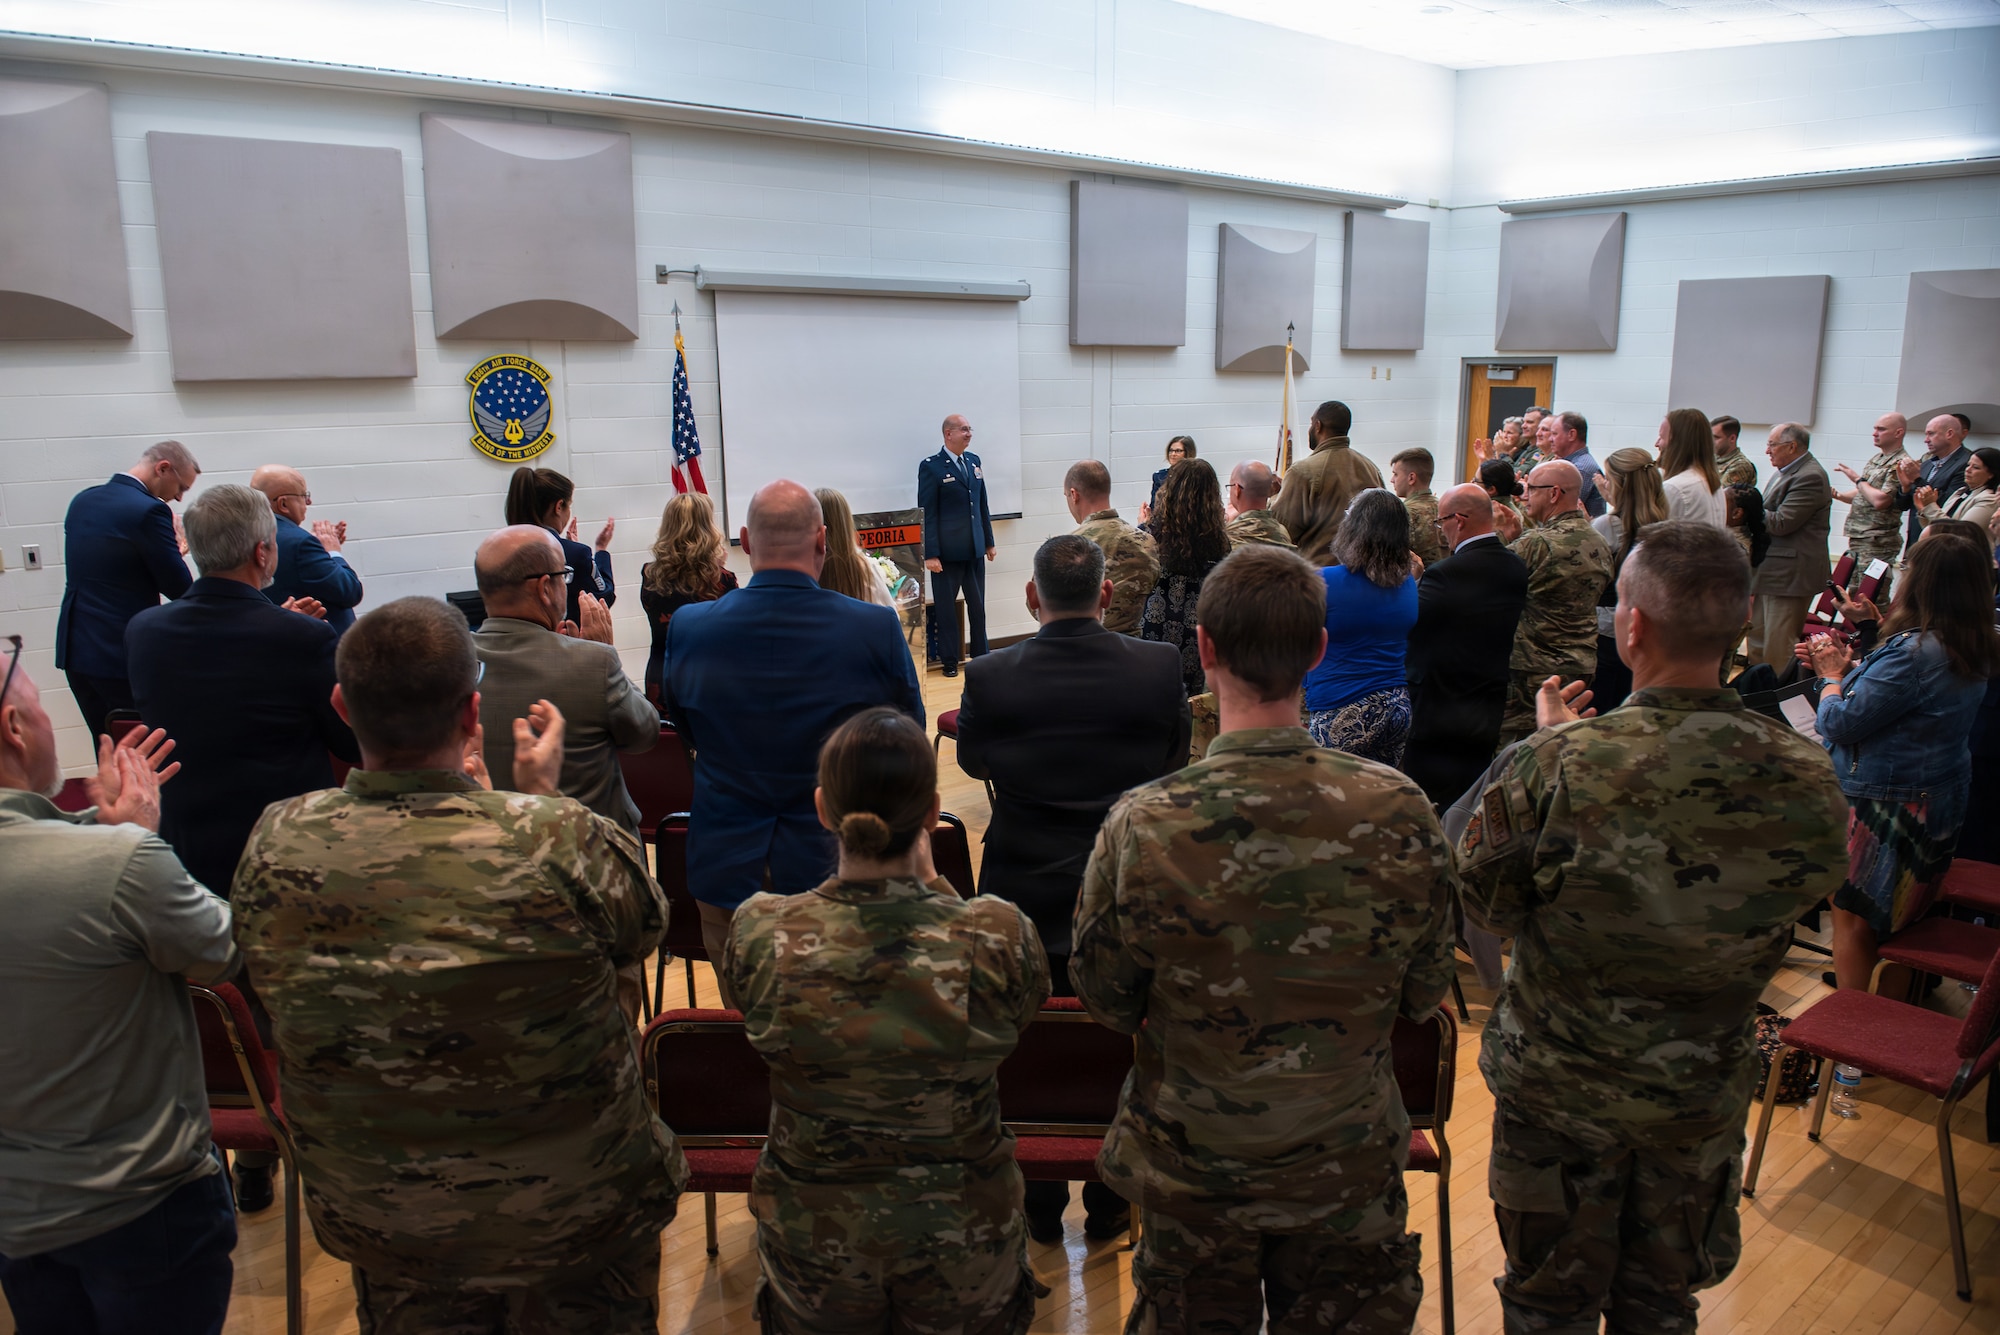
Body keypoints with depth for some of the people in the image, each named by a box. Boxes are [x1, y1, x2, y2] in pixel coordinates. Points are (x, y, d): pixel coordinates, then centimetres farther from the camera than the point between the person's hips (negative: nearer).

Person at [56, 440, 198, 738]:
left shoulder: (81, 501, 10)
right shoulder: (149, 511, -16)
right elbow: (180, 589, -14)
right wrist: (173, 543, 2)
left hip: (74, 649, 8)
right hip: (124, 655, -8)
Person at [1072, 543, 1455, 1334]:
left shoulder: (1143, 828, -25)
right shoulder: (1400, 813, -20)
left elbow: (1106, 1002, -10)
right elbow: (1423, 995, -5)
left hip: (1192, 1175, -1)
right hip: (1350, 1171, 1)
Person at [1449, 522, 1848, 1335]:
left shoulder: (1554, 768, -31)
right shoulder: (1808, 782, -18)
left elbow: (1479, 899, -15)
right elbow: (1798, 899, 1)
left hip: (1559, 1084, -3)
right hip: (1707, 1089, 3)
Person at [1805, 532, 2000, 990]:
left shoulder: (1913, 653, -29)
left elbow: (1839, 723, -23)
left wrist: (1832, 675, -6)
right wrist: (1850, 668, 7)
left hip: (1888, 803, -9)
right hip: (1940, 801, 9)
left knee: (1851, 916, 3)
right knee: (1896, 918, 24)